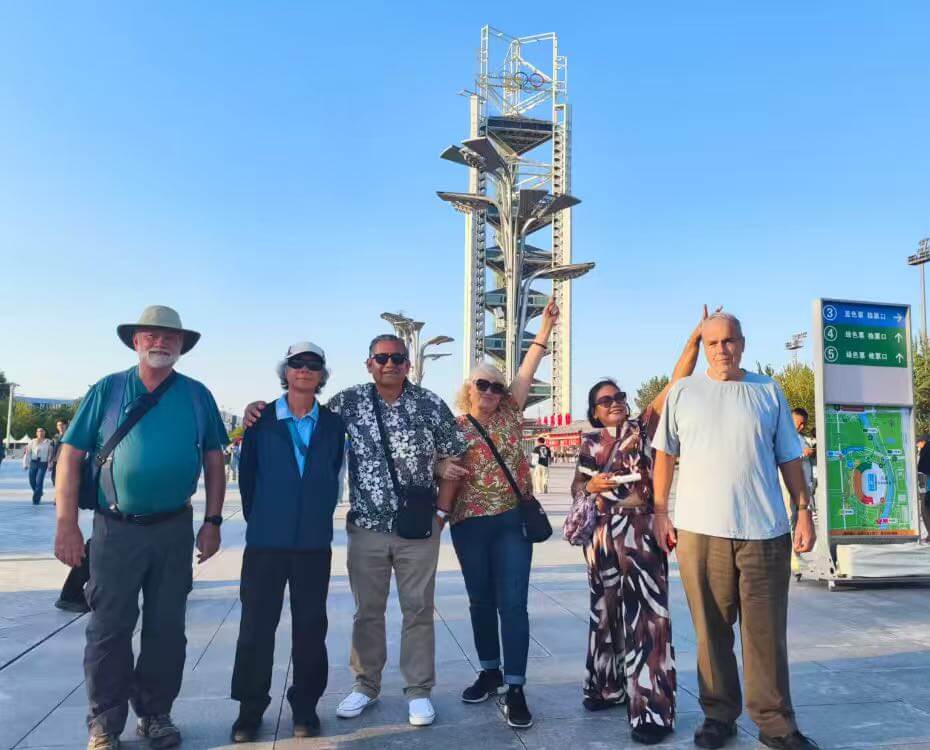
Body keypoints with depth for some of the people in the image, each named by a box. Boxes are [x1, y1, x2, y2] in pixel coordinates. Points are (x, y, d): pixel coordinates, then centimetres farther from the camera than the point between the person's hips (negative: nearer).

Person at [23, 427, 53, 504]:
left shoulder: (48, 442, 3)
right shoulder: (32, 442, 8)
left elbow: (50, 454, 0)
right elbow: (27, 453, 7)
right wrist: (25, 464, 3)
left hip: (43, 464, -3)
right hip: (33, 463, 3)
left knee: (39, 482, -11)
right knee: (32, 481, 6)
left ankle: (36, 499, -1)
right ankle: (38, 493, 35)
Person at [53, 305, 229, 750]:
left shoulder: (197, 395, 4)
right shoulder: (107, 390, -1)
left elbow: (214, 460, 7)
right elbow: (71, 455, -2)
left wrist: (213, 522, 1)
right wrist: (66, 525, -8)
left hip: (175, 529, 2)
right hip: (116, 528, -1)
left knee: (166, 628, 11)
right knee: (109, 629, 7)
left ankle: (155, 714, 28)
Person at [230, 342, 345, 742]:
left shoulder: (334, 425, 4)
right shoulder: (261, 420, 0)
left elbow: (333, 479, 9)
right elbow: (247, 476, 5)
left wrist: (319, 519, 8)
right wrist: (257, 520, 7)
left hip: (314, 542, 1)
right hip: (265, 540, -1)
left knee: (310, 626, 9)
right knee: (256, 626, 6)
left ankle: (305, 706, 23)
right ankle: (250, 708, 21)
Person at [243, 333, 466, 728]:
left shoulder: (430, 404, -4)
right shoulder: (349, 402, -2)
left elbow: (455, 455, 6)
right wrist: (259, 408, -9)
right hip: (366, 526, 1)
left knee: (418, 609, 7)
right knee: (367, 610, 13)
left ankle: (418, 689, 21)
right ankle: (365, 685, 29)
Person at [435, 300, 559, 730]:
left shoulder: (510, 414, 5)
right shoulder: (455, 428, 1)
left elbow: (527, 370, 2)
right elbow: (450, 477, -1)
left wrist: (547, 326, -1)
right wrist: (439, 514, -12)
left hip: (513, 519, 0)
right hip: (470, 523, 0)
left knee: (512, 604, -3)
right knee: (481, 602, 13)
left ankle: (515, 689, 3)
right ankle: (490, 672, 30)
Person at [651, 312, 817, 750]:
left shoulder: (768, 391, 9)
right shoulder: (683, 392, 6)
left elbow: (789, 458, 12)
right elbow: (665, 455, 8)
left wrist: (804, 511, 5)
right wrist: (660, 512, 4)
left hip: (765, 531, 1)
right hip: (700, 531, 0)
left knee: (767, 635, 6)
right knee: (711, 632, 8)